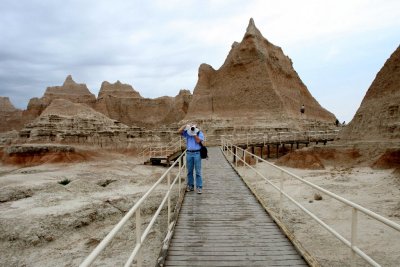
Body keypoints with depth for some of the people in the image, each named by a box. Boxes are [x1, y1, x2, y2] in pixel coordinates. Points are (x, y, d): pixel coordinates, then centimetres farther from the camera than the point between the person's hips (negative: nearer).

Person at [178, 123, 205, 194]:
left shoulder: (200, 133, 3)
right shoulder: (187, 133, 9)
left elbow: (198, 141, -11)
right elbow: (179, 131, -2)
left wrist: (194, 133, -10)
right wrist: (185, 126, -7)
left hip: (197, 153, -3)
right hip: (189, 153, 3)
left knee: (198, 171, -2)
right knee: (189, 171, 9)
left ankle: (199, 187, 2)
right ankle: (190, 186, 19)